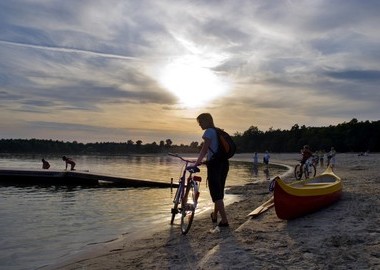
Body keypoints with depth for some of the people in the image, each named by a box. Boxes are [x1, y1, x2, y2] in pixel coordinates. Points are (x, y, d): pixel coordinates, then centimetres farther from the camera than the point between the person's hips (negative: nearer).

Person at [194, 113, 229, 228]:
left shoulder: (209, 131, -8)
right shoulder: (218, 131, 17)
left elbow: (204, 149, -17)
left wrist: (197, 162, -17)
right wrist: (201, 160, 22)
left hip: (215, 164, -9)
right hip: (224, 163, 9)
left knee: (216, 192, -3)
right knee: (219, 191, 18)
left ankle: (224, 220, -5)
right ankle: (215, 215, 33)